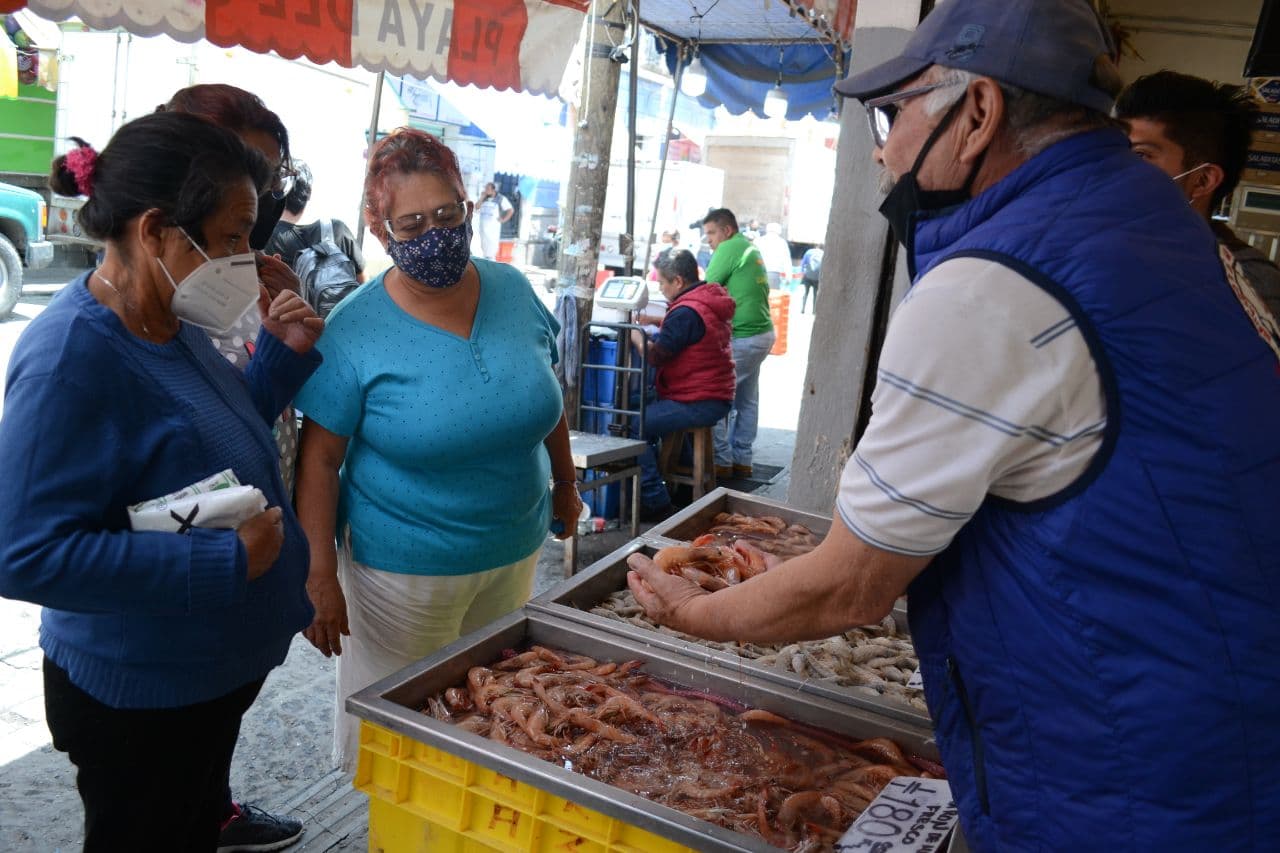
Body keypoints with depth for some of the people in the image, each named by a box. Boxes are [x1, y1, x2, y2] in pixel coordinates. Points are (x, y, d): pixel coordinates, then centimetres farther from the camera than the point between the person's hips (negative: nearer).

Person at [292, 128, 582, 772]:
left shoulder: (513, 291, -4)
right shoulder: (356, 330, -16)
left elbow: (546, 396, 10)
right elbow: (319, 459, -13)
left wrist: (565, 484, 16)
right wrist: (319, 575, -16)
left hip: (516, 552, 5)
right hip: (404, 569, -4)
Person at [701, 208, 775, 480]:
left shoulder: (729, 248, -11)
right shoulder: (751, 249, 17)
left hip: (742, 338, -10)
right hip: (762, 332, 10)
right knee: (746, 400, 13)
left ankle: (721, 461, -1)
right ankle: (741, 460, 19)